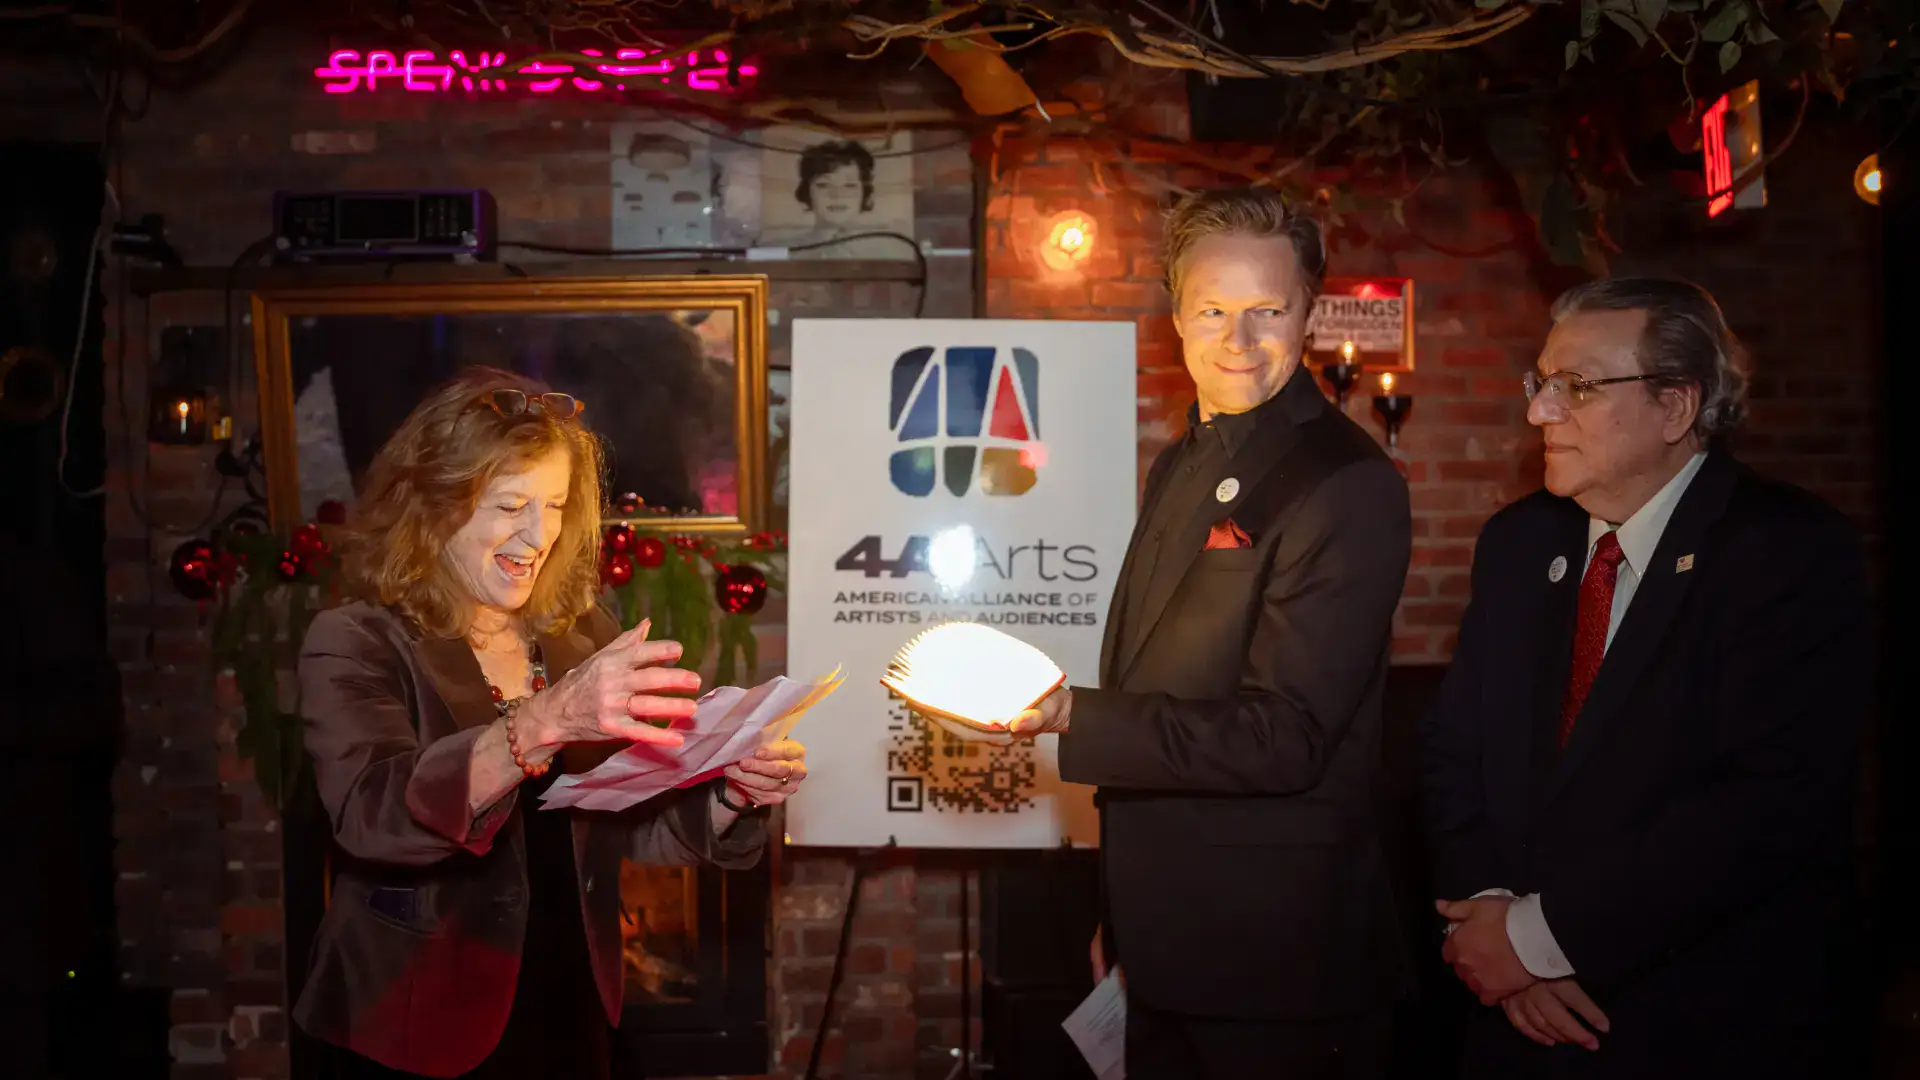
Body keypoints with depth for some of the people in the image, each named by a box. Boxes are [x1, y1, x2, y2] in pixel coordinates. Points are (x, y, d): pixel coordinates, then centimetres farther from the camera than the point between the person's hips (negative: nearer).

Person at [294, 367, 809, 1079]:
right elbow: (372, 815, -29)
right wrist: (547, 721, -42)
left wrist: (733, 792, -13)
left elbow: (636, 823, 7)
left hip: (572, 1014, 5)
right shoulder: (354, 646, -11)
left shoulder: (581, 638, 4)